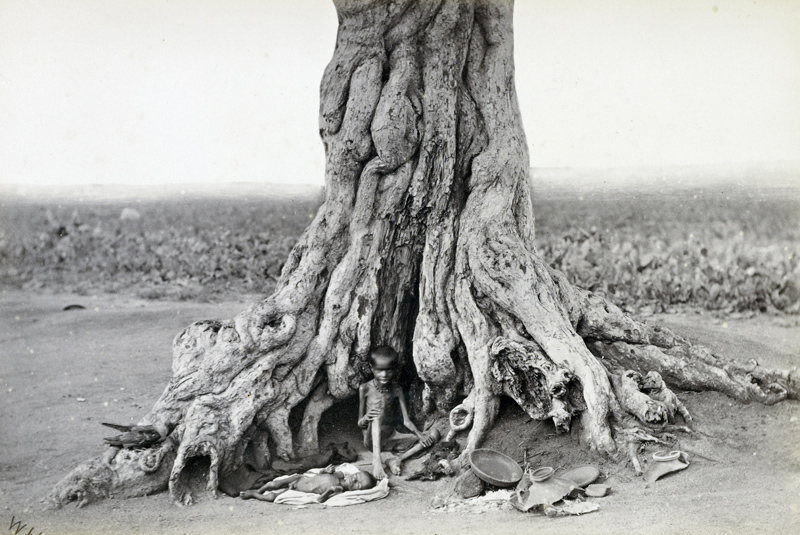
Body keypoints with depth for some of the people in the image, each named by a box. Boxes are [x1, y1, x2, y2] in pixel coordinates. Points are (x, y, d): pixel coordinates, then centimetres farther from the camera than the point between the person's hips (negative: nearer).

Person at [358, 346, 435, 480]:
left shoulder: (396, 390, 0)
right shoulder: (365, 389, -6)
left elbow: (406, 420, -7)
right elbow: (360, 423, -3)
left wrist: (420, 435, -27)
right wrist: (365, 419, -29)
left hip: (390, 437, 4)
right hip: (371, 439, -3)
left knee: (430, 438, -13)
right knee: (379, 403, -32)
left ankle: (394, 460, -29)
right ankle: (376, 460, -45)